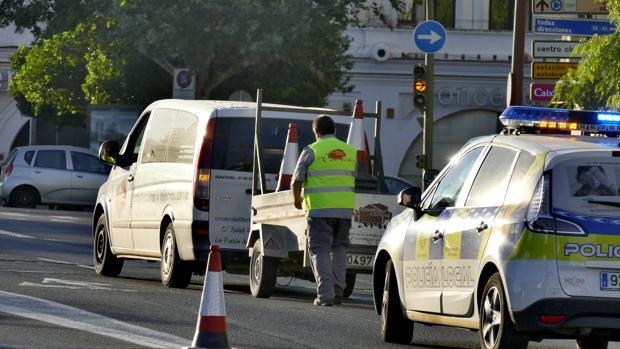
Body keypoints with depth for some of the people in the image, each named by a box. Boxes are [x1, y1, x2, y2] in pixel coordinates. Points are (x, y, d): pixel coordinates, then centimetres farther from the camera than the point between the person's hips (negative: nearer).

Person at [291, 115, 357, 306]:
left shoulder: (311, 151, -3)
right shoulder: (350, 151, 10)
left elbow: (296, 181, 0)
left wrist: (297, 199, 20)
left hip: (319, 209, -4)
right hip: (345, 208, 4)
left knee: (320, 250, -1)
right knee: (339, 247, 17)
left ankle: (325, 293, -9)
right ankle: (338, 288, 8)